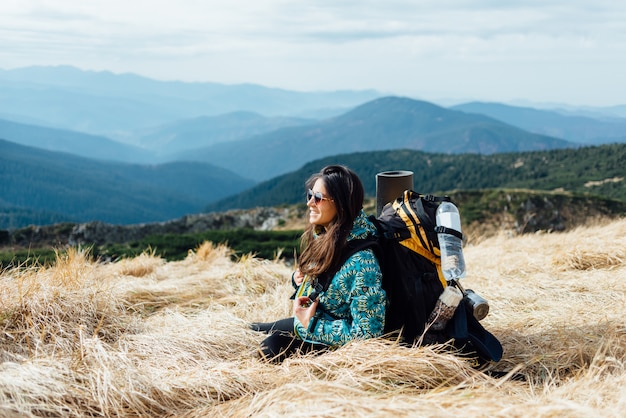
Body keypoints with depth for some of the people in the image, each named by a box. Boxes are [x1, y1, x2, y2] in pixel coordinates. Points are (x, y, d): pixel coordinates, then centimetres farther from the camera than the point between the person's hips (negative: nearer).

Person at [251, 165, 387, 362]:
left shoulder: (360, 260, -31)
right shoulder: (322, 236, -5)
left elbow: (366, 332, -29)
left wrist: (312, 324, -24)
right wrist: (300, 278, -6)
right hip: (308, 320, 8)